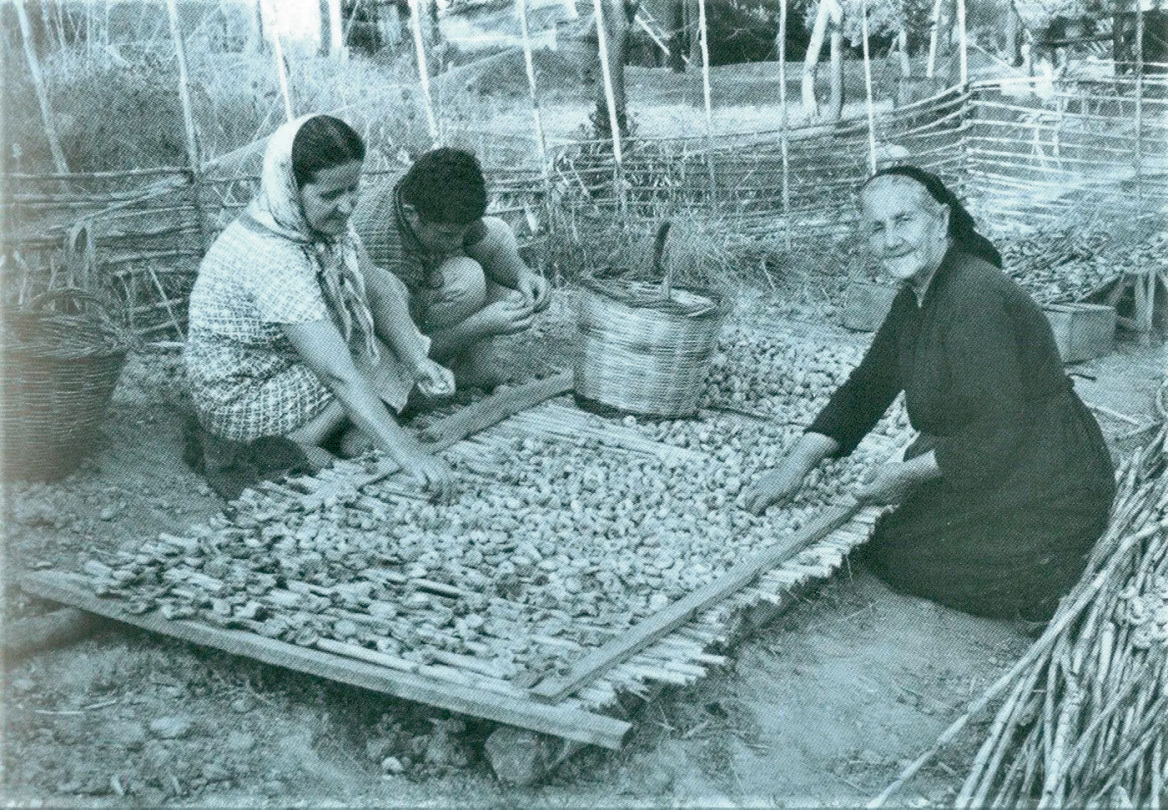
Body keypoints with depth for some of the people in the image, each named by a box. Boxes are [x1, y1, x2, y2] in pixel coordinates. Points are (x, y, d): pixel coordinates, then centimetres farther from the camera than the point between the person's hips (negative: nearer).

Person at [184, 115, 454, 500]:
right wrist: (406, 453, -46)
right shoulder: (271, 259, -37)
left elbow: (378, 291, -5)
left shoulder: (326, 218, -11)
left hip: (292, 355, 9)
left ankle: (354, 437, 0)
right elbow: (339, 374, -42)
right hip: (243, 400, -9)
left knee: (389, 284, 4)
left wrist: (419, 361, -21)